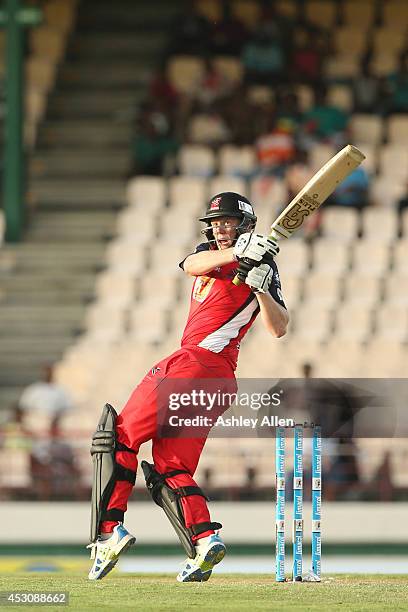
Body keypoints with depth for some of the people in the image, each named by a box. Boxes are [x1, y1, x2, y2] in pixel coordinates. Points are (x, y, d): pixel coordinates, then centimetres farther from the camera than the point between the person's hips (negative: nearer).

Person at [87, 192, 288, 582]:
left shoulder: (263, 267, 2)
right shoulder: (209, 254, 21)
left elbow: (278, 328, -8)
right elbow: (192, 266, -5)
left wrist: (261, 288, -24)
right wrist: (238, 253, -21)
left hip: (197, 361, -8)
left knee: (121, 436, -9)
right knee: (171, 470, 2)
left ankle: (110, 528, -15)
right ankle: (205, 539, -13)